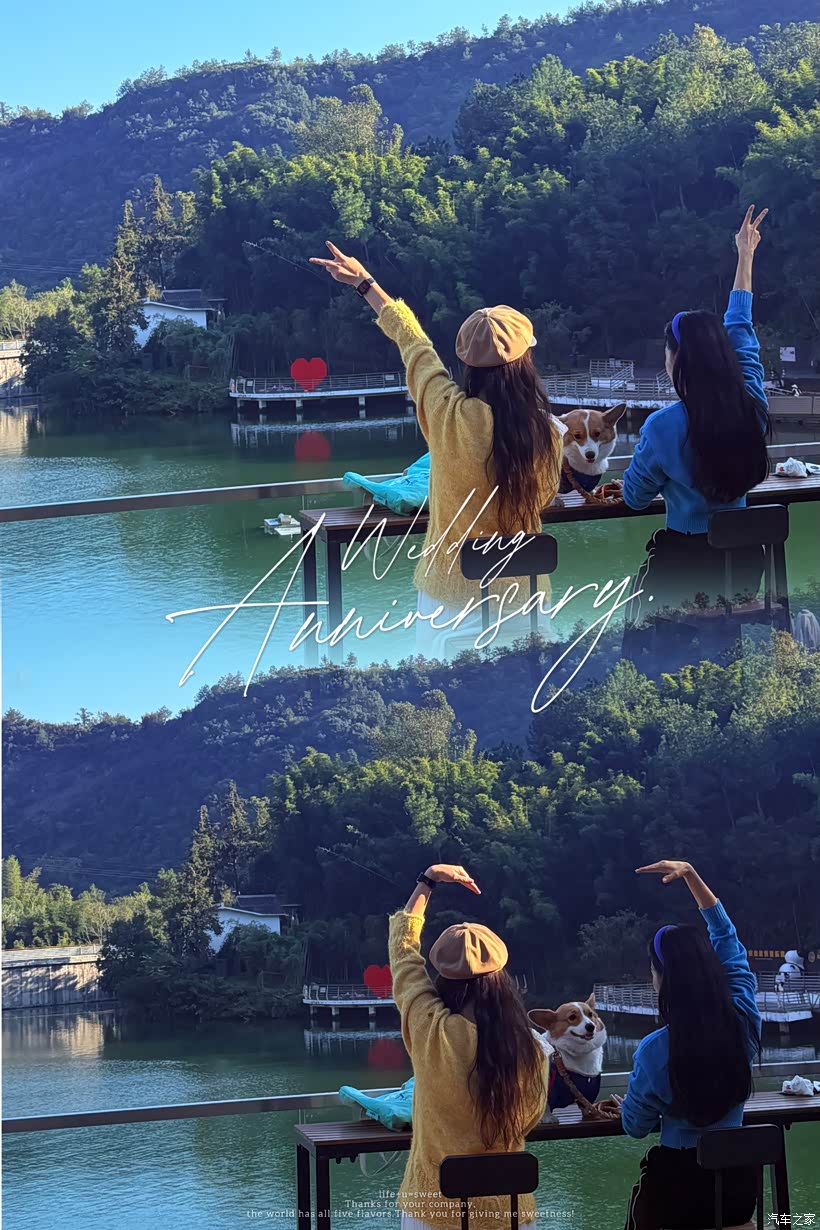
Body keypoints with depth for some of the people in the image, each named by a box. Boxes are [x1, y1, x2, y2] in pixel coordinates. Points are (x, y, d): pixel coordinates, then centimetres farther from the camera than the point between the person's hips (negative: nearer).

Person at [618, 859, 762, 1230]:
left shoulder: (655, 1050, -21)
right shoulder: (744, 1024, -11)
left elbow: (636, 1126, -5)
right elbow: (727, 940, 4)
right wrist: (691, 876, 10)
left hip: (678, 1189, -4)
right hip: (738, 1186, 4)